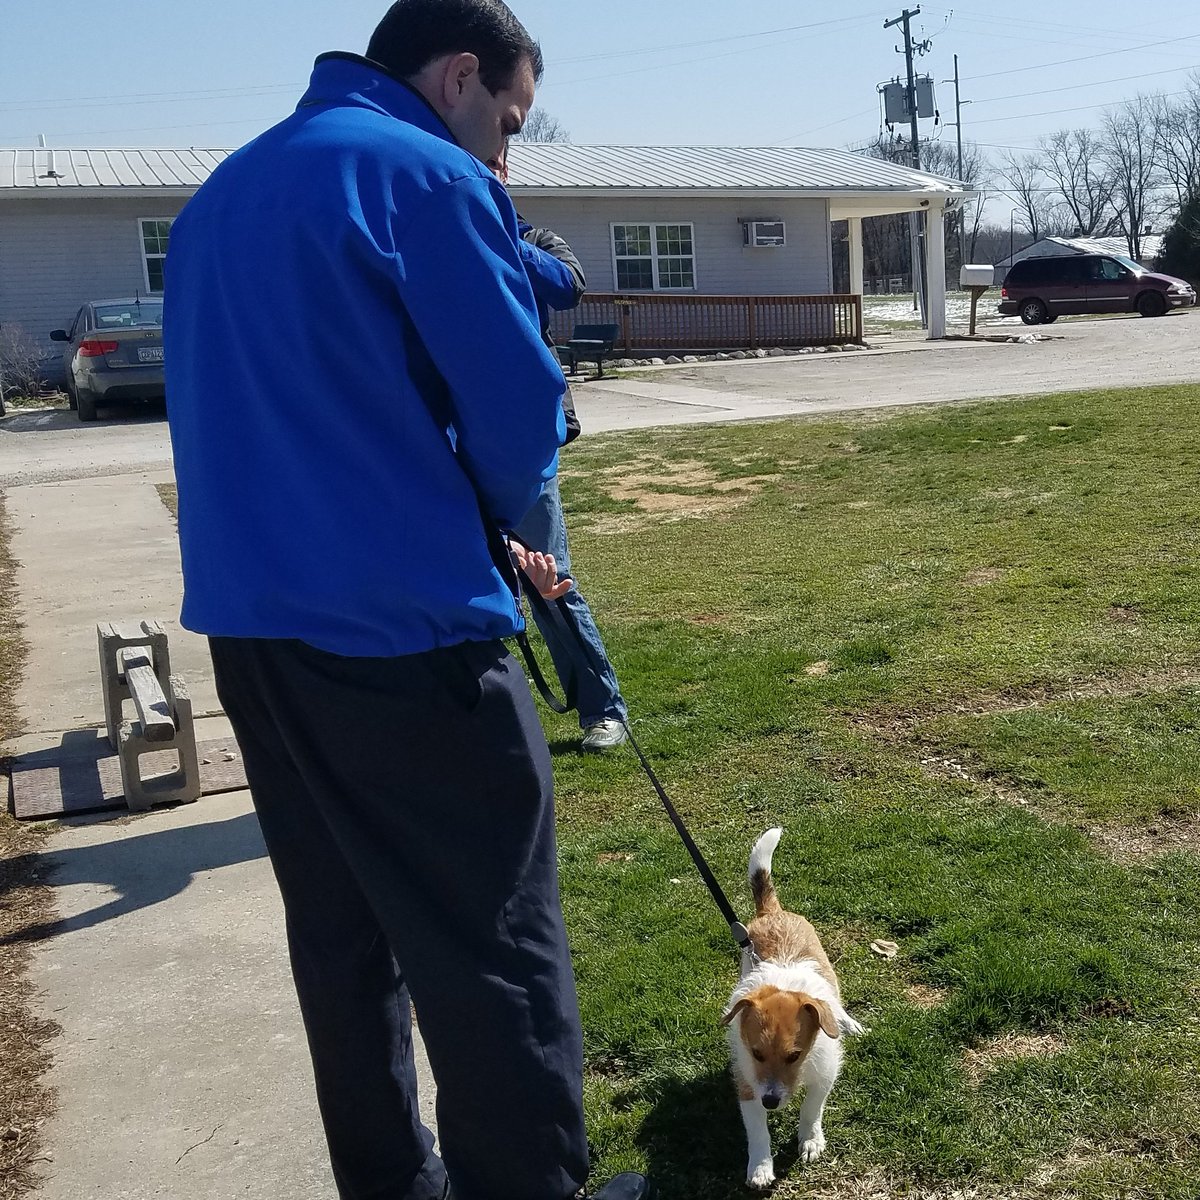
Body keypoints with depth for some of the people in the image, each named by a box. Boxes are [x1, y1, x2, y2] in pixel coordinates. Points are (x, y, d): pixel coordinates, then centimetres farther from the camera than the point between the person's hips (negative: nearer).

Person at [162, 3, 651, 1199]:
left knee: (341, 934, 18)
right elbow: (520, 412, -12)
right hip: (396, 629, -8)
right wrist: (485, 525, 11)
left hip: (250, 620, 9)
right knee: (491, 950, 3)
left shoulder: (222, 191, 17)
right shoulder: (428, 177, -9)